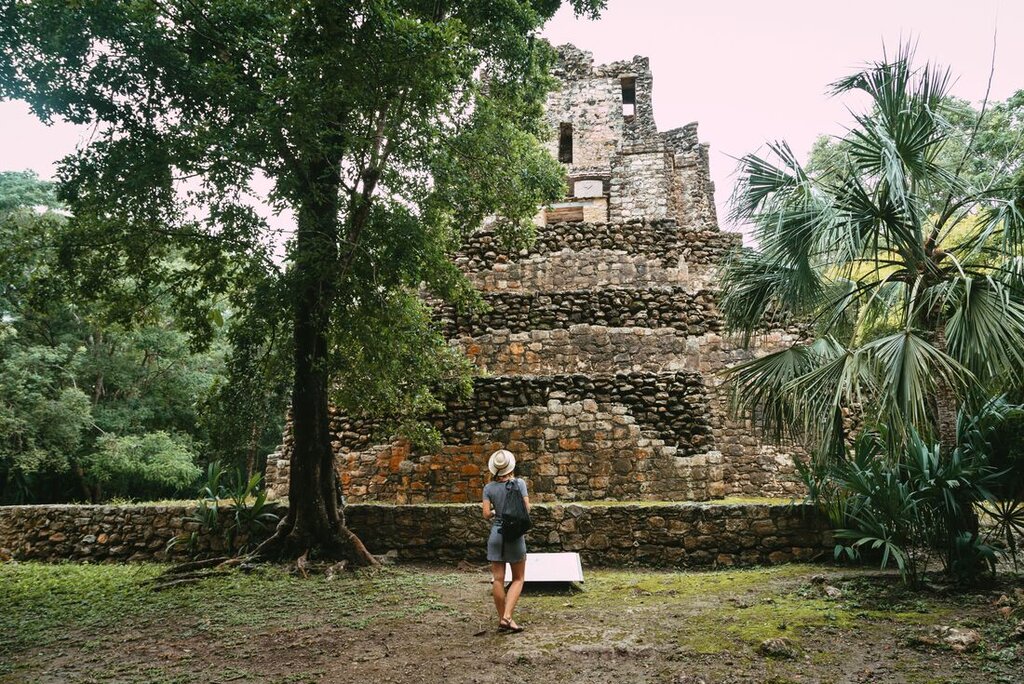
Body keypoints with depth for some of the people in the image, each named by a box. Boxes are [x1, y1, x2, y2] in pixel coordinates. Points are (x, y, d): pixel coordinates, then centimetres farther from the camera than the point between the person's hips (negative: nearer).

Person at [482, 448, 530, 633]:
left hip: (496, 534, 2)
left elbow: (486, 514, -4)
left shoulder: (489, 488, -1)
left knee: (498, 579, 8)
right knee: (518, 579, 9)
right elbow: (526, 508, -9)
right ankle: (507, 616, -5)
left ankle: (502, 619, 13)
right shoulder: (519, 483, -7)